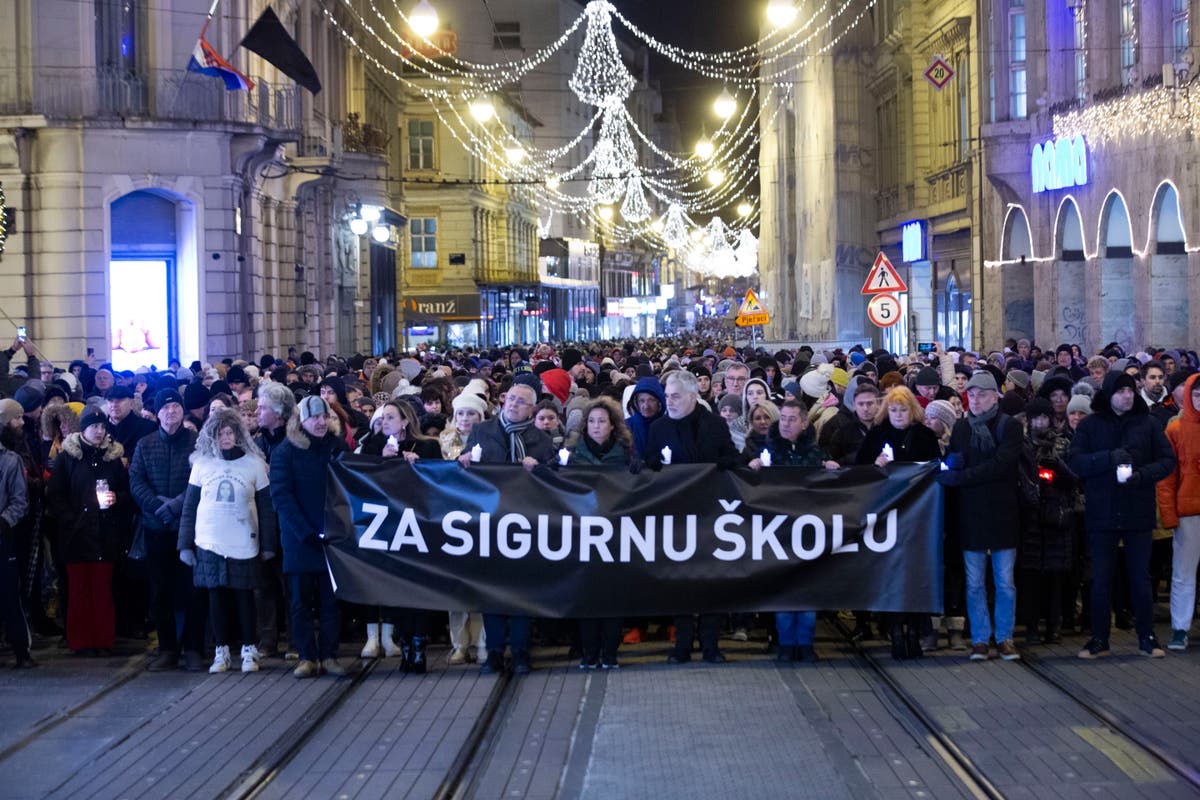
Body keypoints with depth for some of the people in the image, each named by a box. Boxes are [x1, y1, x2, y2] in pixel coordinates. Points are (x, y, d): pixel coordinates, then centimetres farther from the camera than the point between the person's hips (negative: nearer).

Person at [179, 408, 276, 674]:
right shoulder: (202, 464, 4)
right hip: (209, 544, 1)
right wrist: (185, 544, 2)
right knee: (216, 595, 3)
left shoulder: (254, 464, 0)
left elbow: (266, 508, 3)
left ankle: (249, 650, 11)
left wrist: (268, 544, 0)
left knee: (244, 596, 2)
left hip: (244, 544, -1)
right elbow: (189, 507, 6)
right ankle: (221, 650, 12)